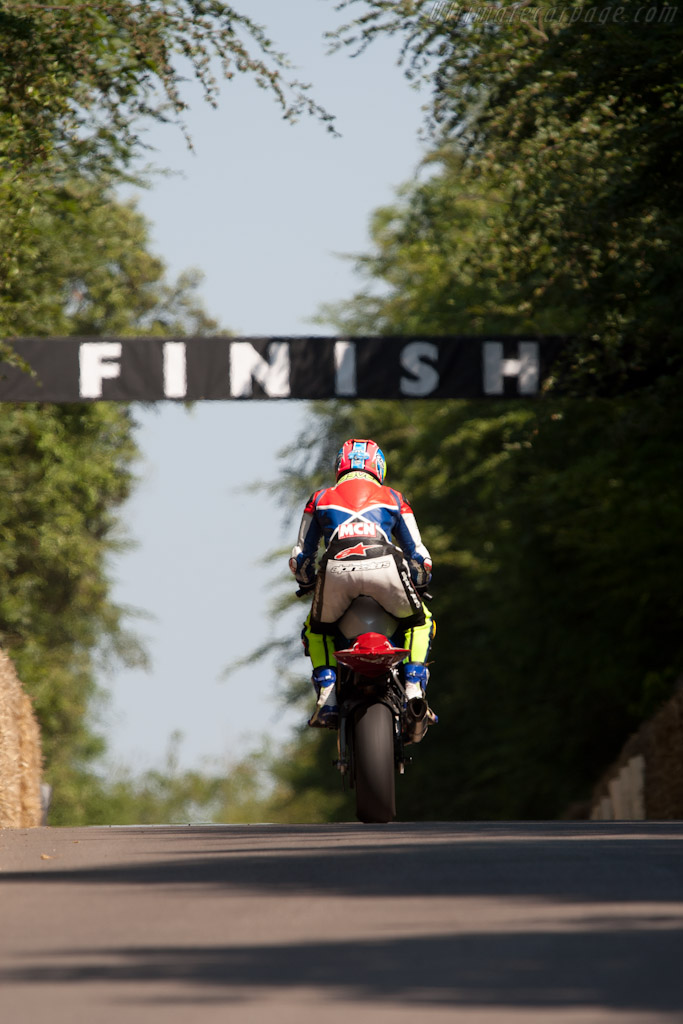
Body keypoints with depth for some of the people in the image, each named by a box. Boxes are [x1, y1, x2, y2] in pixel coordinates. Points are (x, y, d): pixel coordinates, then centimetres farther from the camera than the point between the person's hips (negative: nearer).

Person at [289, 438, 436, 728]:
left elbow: (299, 557, 29)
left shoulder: (320, 498, 31)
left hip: (336, 572, 0)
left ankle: (327, 696, 7)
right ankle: (414, 690, 7)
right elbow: (419, 556, 28)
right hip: (384, 567, 0)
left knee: (317, 630, 29)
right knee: (420, 621, 28)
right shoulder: (393, 498, 30)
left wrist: (308, 584, 48)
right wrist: (418, 588, 46)